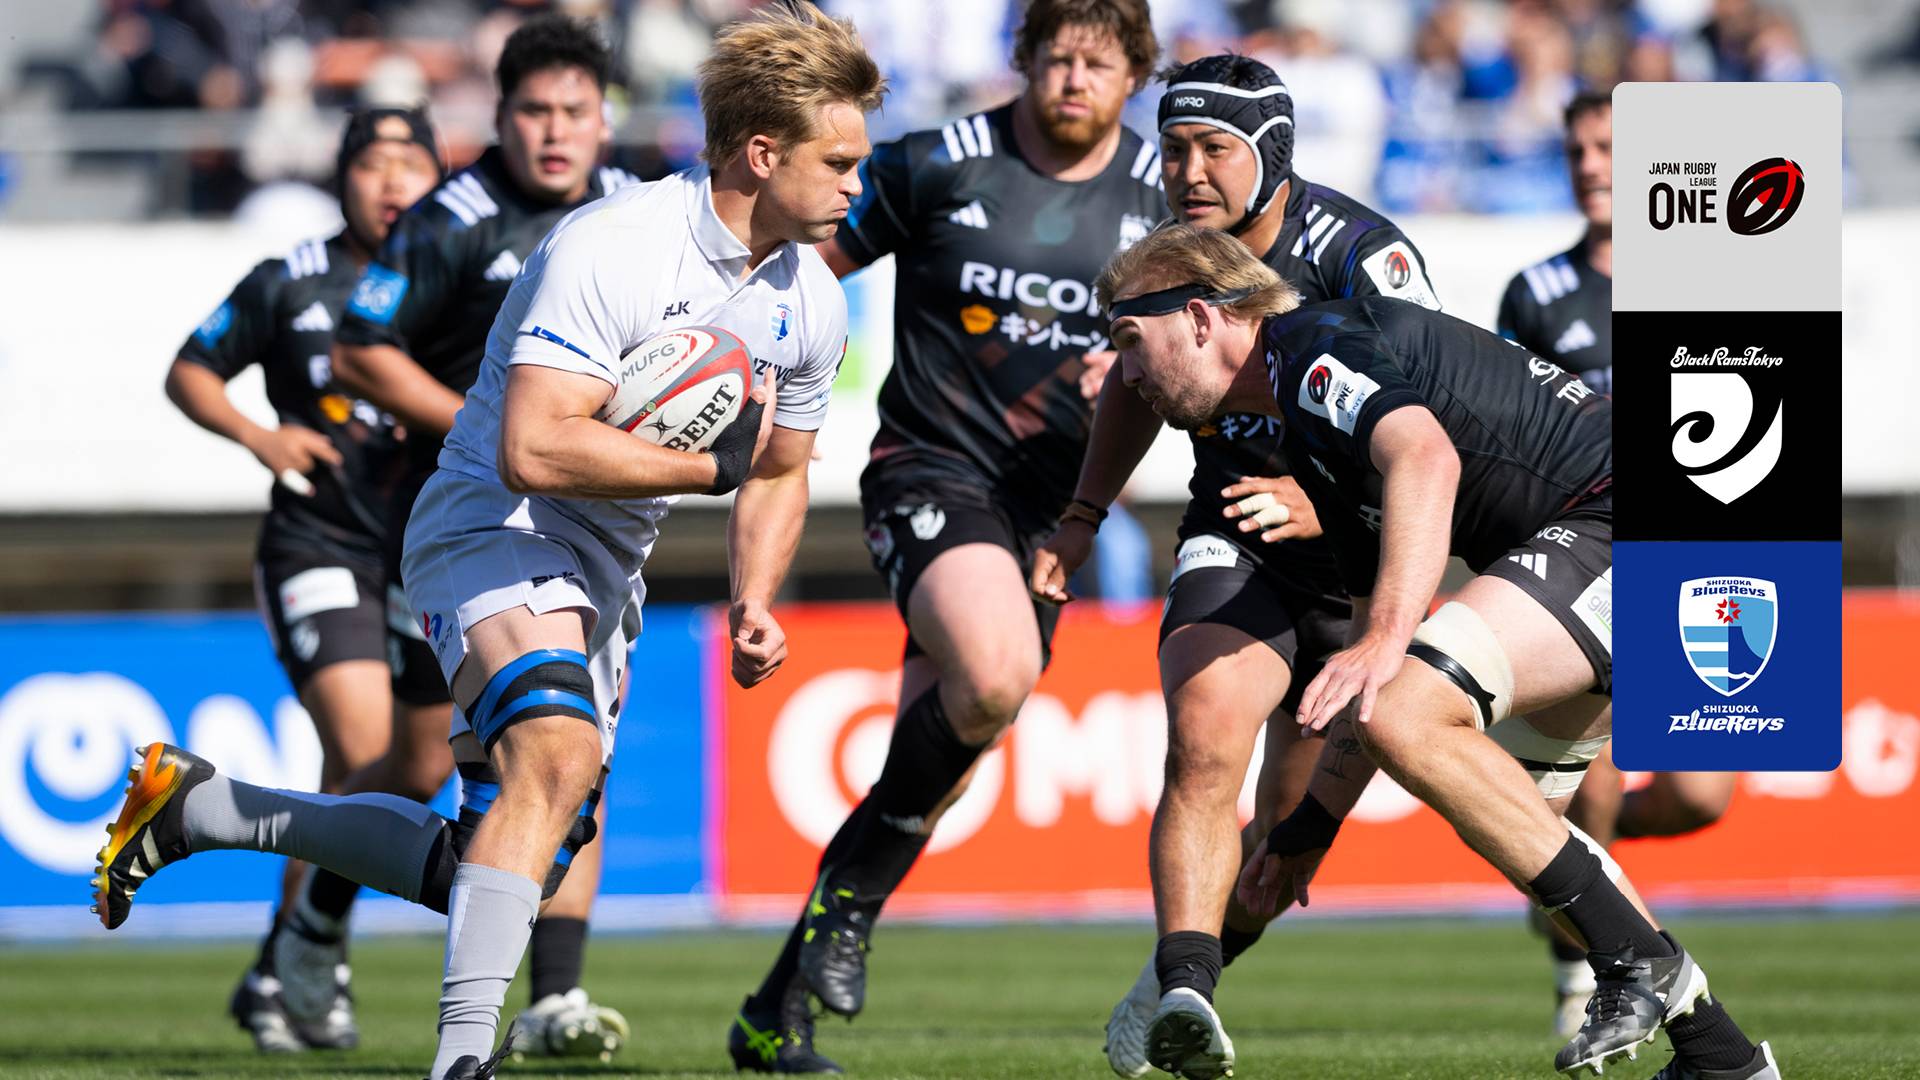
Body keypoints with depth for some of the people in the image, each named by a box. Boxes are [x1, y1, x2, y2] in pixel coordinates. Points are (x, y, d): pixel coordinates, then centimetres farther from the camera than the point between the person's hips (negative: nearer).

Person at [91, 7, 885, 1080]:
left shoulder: (812, 305, 3)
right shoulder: (610, 250, -23)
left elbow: (778, 475, 19)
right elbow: (534, 450, -31)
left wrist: (754, 603, 0)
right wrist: (711, 464, -22)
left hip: (604, 576, 9)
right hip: (493, 531, -9)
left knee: (510, 869, 9)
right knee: (560, 751, -36)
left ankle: (196, 807, 24)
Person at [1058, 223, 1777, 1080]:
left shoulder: (1315, 346, -9)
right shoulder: (1312, 436, 23)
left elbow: (1426, 458, -31)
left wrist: (1386, 640, -41)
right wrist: (1308, 825, 30)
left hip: (1619, 522, -11)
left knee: (1407, 716, -24)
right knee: (1509, 827, 21)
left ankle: (1641, 965, -16)